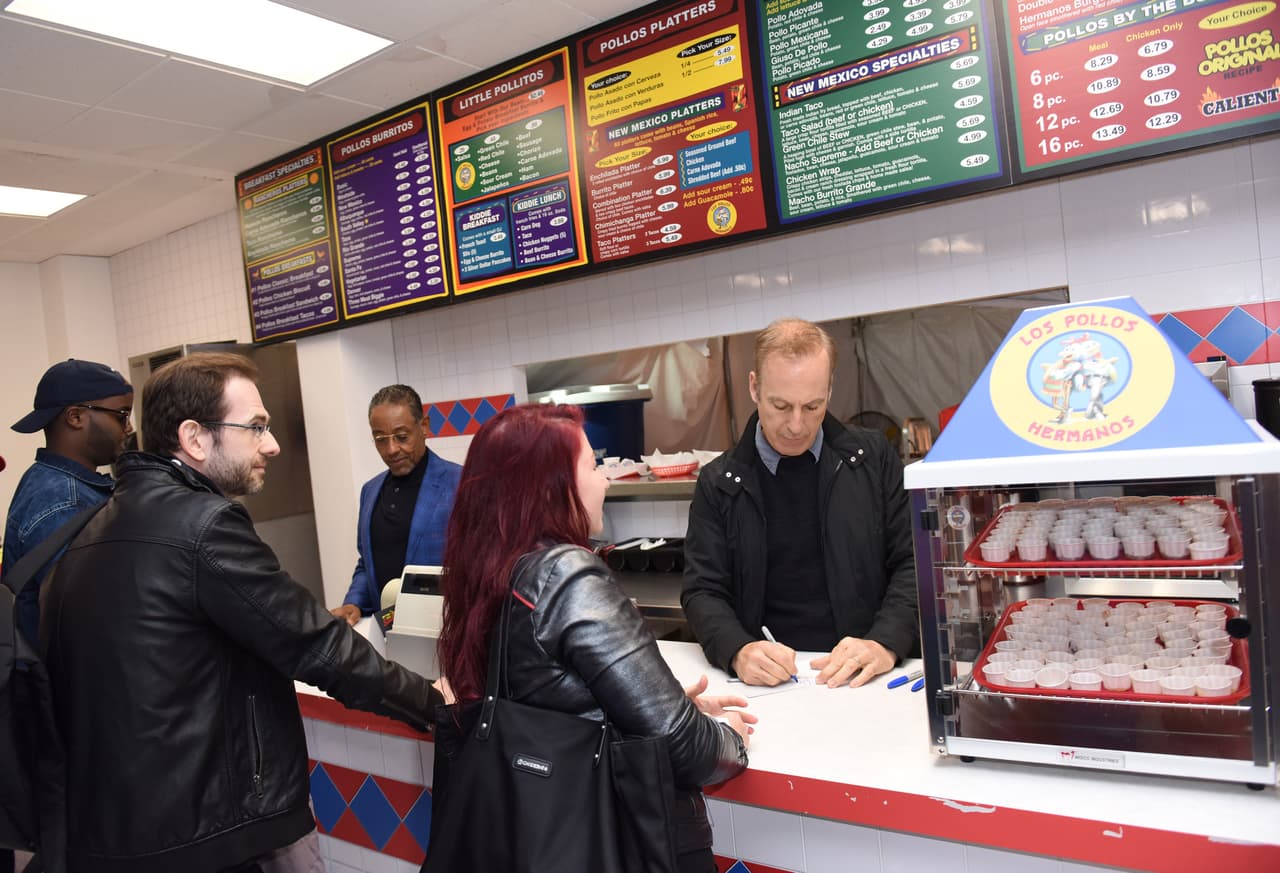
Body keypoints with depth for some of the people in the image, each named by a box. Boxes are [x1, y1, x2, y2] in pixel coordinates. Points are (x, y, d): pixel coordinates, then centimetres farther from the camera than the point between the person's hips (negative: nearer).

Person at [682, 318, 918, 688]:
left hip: (863, 677, 1)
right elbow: (703, 591, 2)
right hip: (769, 680, 0)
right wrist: (738, 651, -19)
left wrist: (885, 644, -14)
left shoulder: (872, 457, 5)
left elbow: (914, 562, 4)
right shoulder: (719, 483, 4)